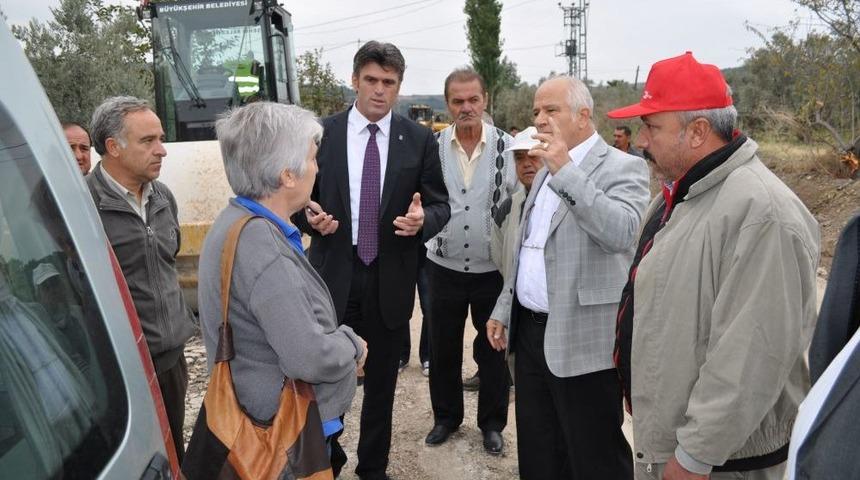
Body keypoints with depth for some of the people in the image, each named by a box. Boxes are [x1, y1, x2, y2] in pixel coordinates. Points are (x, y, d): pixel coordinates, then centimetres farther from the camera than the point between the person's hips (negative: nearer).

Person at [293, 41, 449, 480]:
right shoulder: (321, 133, -1)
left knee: (381, 381, 16)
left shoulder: (420, 139, -1)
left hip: (390, 279, 1)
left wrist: (422, 219, -21)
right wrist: (310, 216, -17)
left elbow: (441, 204, 1)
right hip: (333, 274, 0)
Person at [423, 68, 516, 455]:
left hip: (493, 268, -1)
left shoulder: (507, 147, -6)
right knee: (443, 349, 15)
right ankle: (446, 417, 36)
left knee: (492, 350, 13)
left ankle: (492, 423, 32)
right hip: (444, 266, 1)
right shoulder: (433, 147, -3)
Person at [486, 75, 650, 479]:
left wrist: (566, 171, -28)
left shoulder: (623, 168, -9)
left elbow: (623, 232, -28)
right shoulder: (547, 171, 16)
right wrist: (503, 310, 17)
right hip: (530, 333, 8)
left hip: (583, 342, -7)